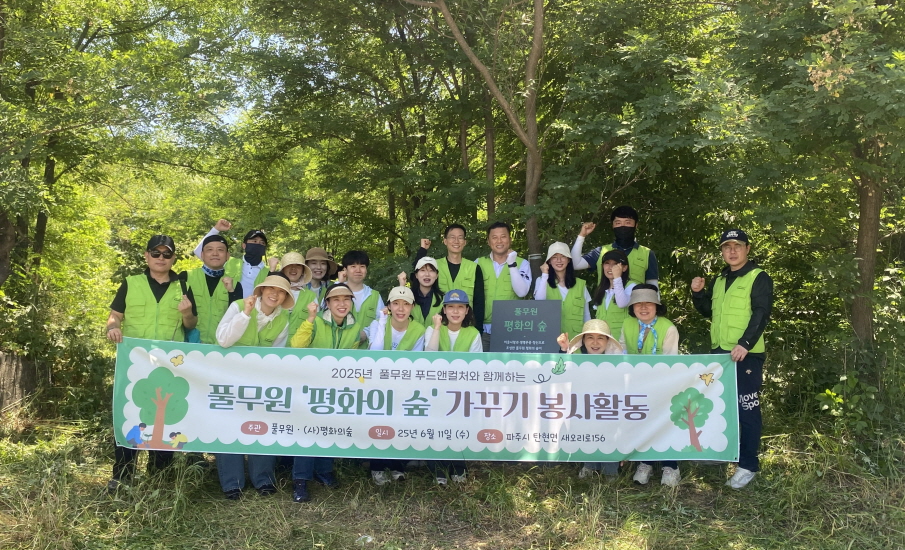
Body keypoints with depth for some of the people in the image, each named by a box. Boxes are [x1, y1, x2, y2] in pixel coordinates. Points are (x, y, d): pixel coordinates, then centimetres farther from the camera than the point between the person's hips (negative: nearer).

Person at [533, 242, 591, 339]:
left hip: (575, 336, 1)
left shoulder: (580, 284, 10)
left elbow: (586, 315, 13)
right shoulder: (542, 281, 7)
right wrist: (544, 275, -7)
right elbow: (539, 301, -13)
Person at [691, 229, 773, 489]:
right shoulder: (719, 280, 17)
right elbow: (708, 311, 24)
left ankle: (748, 465, 4)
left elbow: (761, 314, -14)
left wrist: (745, 344, -26)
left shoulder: (759, 278, -4)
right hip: (718, 352, 7)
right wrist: (698, 293, 4)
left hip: (745, 355, -7)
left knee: (746, 409, -3)